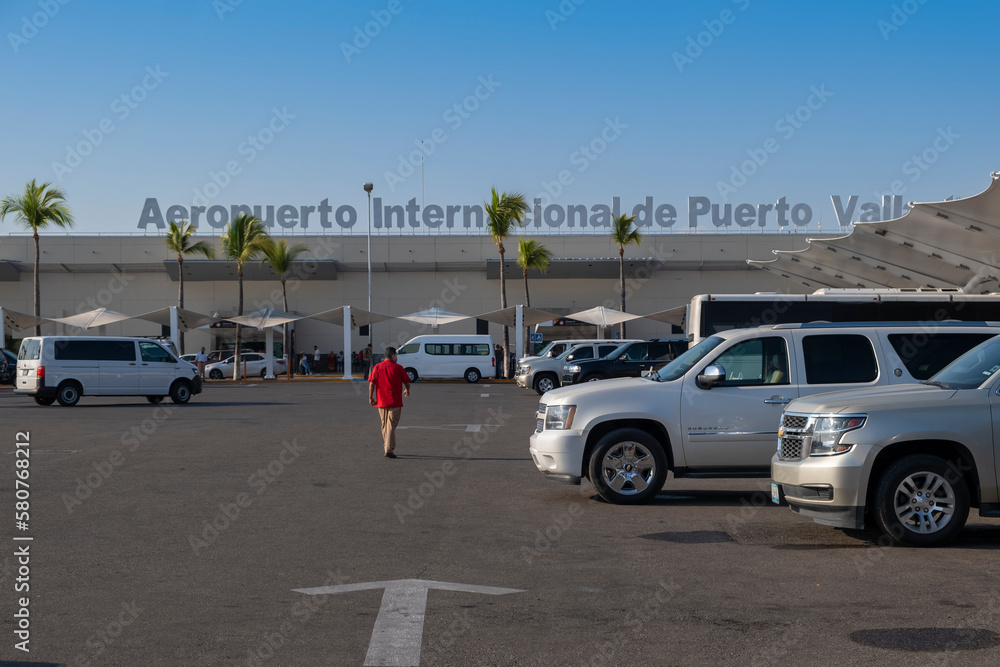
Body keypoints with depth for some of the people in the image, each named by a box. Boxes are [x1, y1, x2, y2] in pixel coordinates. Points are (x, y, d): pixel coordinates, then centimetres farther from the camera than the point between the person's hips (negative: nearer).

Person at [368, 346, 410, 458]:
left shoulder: (377, 367, 2)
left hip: (381, 401, 3)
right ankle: (389, 450, -13)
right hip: (395, 401, -3)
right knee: (391, 426, -5)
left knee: (384, 425, 16)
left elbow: (371, 383, -4)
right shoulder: (398, 368, -4)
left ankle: (387, 448, 24)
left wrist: (370, 397, 4)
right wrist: (407, 390, 25)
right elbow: (407, 382, 5)